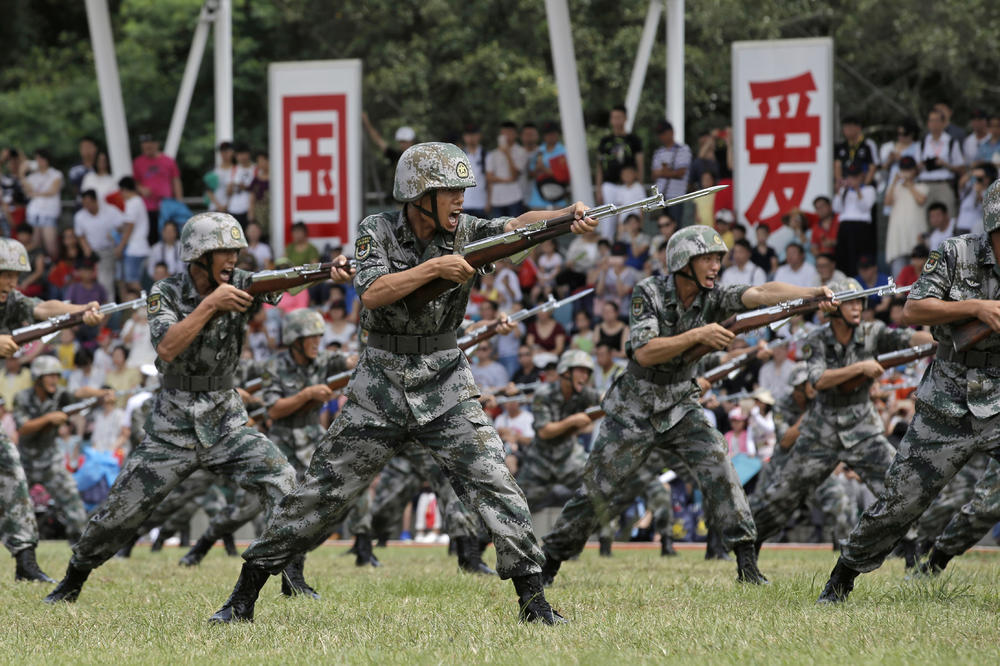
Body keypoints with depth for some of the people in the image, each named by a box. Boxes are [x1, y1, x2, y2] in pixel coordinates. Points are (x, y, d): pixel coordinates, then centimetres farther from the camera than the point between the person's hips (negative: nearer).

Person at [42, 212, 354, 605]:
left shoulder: (241, 285, -5)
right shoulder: (166, 294, -8)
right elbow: (167, 349, -25)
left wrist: (331, 273, -42)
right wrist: (210, 304, -31)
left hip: (225, 422, 2)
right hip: (171, 426, -2)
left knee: (283, 482, -17)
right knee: (121, 511, 0)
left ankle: (294, 579, -5)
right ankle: (71, 583, 20)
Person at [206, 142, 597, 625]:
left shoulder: (463, 231, -1)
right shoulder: (377, 232, -5)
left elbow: (517, 226, -15)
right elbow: (373, 293, -21)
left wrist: (566, 217, -33)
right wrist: (433, 268, -28)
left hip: (445, 387, 1)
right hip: (380, 386, -1)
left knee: (494, 485, -12)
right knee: (321, 493, 2)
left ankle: (533, 601, -6)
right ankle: (243, 598, 11)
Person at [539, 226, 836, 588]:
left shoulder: (712, 297, -9)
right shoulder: (649, 294, -17)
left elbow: (761, 294, -26)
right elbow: (644, 353, -28)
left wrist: (815, 293, -41)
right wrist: (698, 335, -36)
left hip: (680, 409, 3)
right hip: (633, 412, -3)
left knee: (716, 462, -19)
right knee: (600, 491, 3)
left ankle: (747, 562, -18)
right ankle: (549, 561, 20)